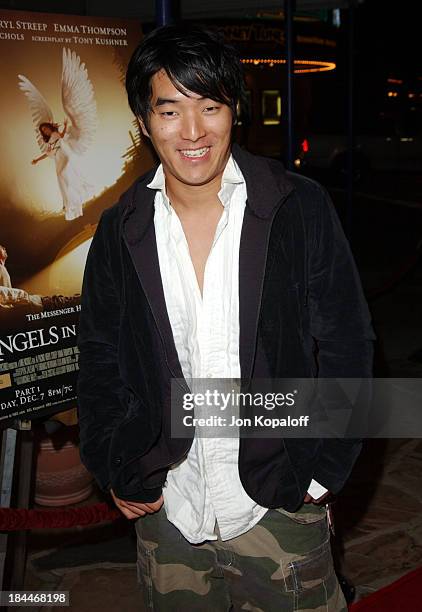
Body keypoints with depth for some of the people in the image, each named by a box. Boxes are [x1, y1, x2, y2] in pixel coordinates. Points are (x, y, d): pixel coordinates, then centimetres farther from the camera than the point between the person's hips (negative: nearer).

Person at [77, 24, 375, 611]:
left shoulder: (301, 208, -9)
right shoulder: (119, 230, -2)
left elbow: (346, 343, -4)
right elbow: (99, 359, 7)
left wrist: (323, 469, -8)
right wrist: (116, 474, 2)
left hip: (280, 506, -2)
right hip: (164, 513, 3)